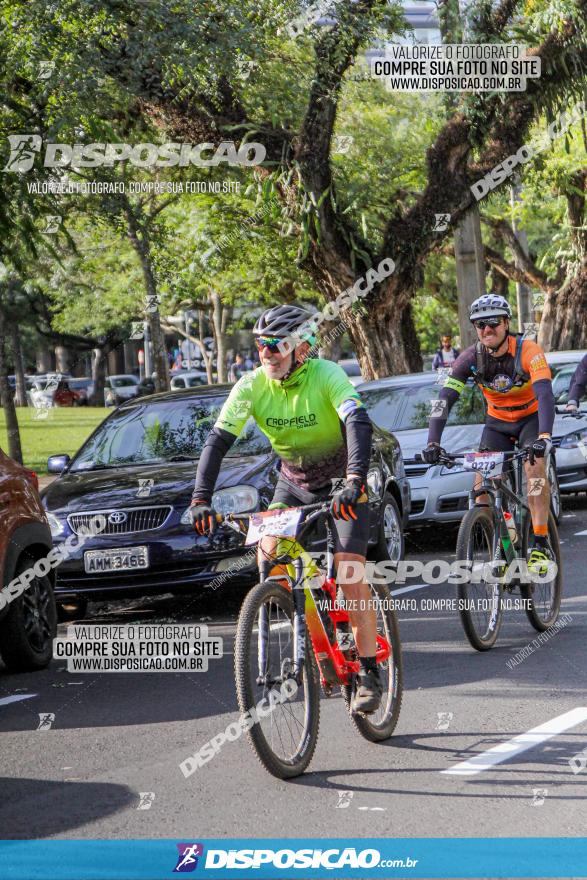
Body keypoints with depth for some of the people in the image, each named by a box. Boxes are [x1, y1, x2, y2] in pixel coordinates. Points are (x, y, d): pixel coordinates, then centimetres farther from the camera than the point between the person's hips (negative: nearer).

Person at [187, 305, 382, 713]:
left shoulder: (326, 376, -28)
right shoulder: (252, 386, -17)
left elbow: (359, 424, -41)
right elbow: (218, 441, -19)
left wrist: (354, 483, -56)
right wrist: (201, 499, -32)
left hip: (342, 481, -4)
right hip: (294, 481, 4)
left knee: (349, 568, -17)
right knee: (267, 555, -16)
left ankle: (369, 674, -10)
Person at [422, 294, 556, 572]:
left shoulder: (528, 351, -28)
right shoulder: (470, 358, -18)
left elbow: (545, 396, -40)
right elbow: (445, 400, -24)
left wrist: (544, 437, -56)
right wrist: (433, 443, -39)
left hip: (531, 418, -3)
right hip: (498, 421, 3)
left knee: (535, 464, -30)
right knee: (483, 480, -14)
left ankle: (541, 544, -27)